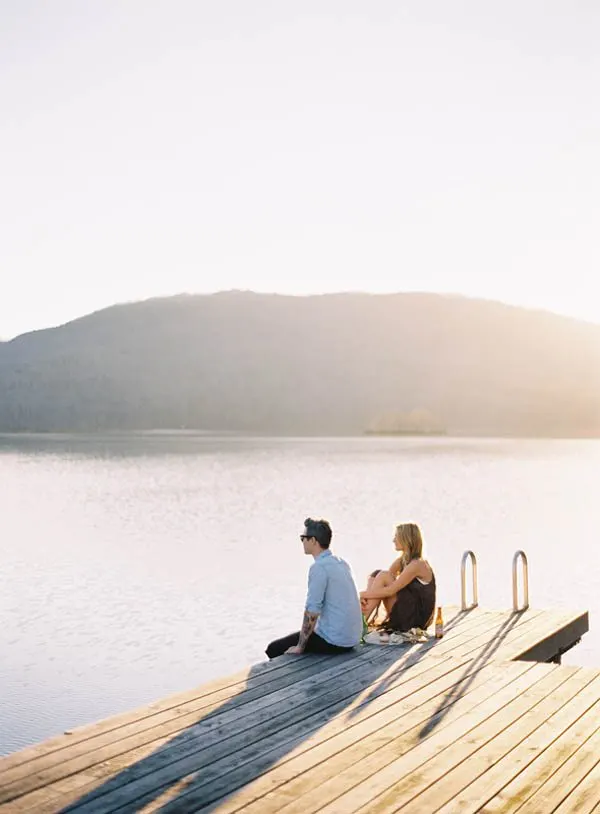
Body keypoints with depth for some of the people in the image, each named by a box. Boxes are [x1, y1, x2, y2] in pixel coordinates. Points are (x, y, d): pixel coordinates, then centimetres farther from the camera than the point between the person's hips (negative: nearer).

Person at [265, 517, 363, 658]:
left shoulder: (319, 567, -18)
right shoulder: (341, 563, 9)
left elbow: (312, 611, -20)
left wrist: (300, 647, -9)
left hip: (334, 641, -9)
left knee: (274, 649, 3)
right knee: (295, 636, 28)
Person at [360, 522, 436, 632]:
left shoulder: (417, 564, -17)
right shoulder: (402, 561, 9)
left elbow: (390, 591, -22)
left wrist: (364, 594, -17)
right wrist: (365, 596, -16)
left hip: (416, 618, -9)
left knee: (382, 576, -18)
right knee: (374, 576, -3)